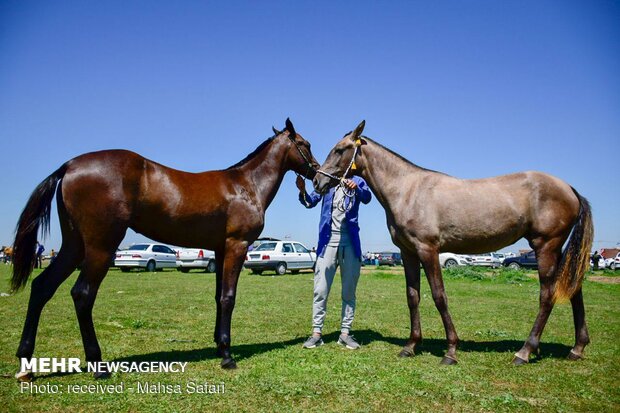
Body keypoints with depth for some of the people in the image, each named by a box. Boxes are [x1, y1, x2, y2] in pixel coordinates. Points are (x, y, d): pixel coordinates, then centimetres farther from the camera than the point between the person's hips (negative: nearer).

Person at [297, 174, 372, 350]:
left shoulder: (357, 181, 5)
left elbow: (367, 198, -14)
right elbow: (310, 202, 0)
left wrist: (356, 188, -34)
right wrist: (302, 191, -20)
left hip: (350, 240, 0)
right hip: (328, 239, 0)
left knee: (349, 290, 6)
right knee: (320, 290, -2)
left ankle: (345, 333, 14)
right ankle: (317, 332, 4)